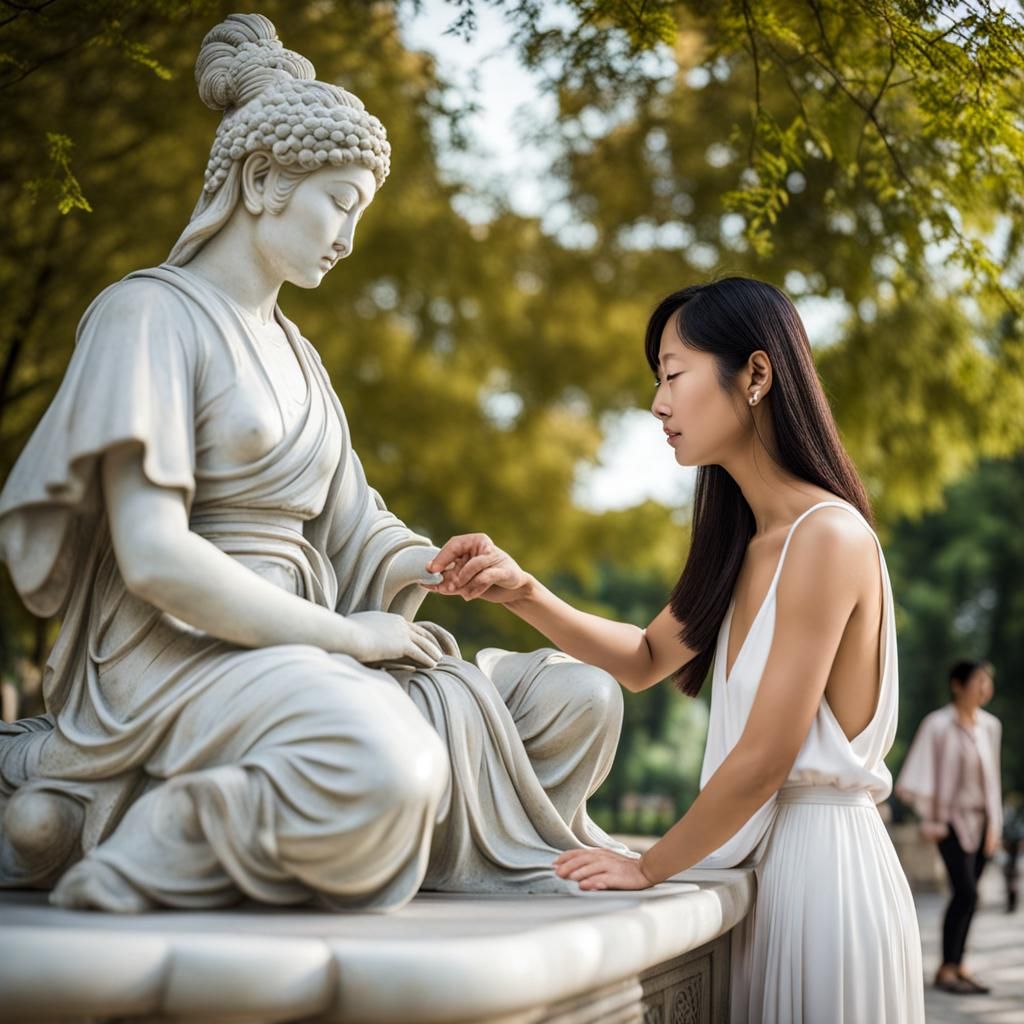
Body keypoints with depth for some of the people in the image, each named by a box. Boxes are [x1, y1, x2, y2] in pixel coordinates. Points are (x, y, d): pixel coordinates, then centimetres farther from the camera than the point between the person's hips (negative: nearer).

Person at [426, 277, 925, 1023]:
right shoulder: (743, 542, 9)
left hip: (820, 863, -8)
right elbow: (645, 660, 20)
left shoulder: (829, 535, -19)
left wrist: (649, 867, -6)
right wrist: (522, 592, 5)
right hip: (765, 856, 8)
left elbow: (765, 758, -19)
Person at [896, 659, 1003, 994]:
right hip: (953, 819, -6)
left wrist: (994, 823, 13)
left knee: (966, 896, 6)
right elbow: (923, 774, -9)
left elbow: (991, 776, 14)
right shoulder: (938, 725, -11)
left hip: (982, 820, 6)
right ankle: (945, 969, -6)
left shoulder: (990, 725, 7)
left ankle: (957, 966, 13)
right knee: (965, 892, -14)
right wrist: (930, 820, -10)